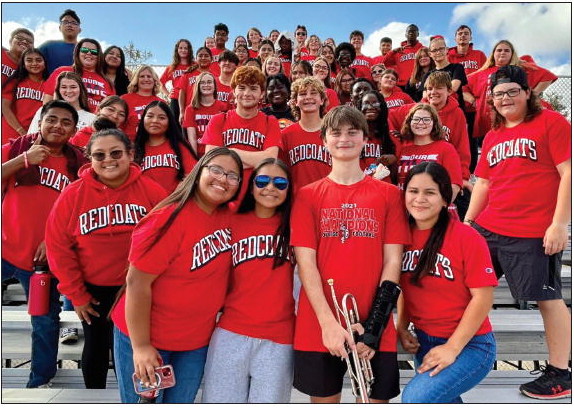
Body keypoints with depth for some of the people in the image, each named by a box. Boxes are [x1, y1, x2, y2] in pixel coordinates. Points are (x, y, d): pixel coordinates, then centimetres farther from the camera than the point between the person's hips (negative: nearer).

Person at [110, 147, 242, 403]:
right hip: (146, 337, -6)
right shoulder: (170, 219, -22)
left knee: (181, 402, 20)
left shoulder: (228, 217, -4)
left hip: (197, 342, 6)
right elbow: (137, 282, -21)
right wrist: (140, 346, -18)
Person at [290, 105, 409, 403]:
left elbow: (393, 261, 1)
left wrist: (374, 328, -8)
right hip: (317, 325, 0)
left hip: (374, 328, 0)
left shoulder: (389, 194, 5)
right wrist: (328, 322, -14)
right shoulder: (308, 196, 5)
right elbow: (305, 262, -3)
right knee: (324, 400, 12)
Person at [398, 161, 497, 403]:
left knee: (416, 399, -23)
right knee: (444, 402, 19)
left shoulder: (466, 238, -16)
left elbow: (483, 297, -16)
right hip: (423, 342, 6)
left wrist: (452, 348, -17)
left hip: (469, 345, -5)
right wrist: (402, 329, -2)